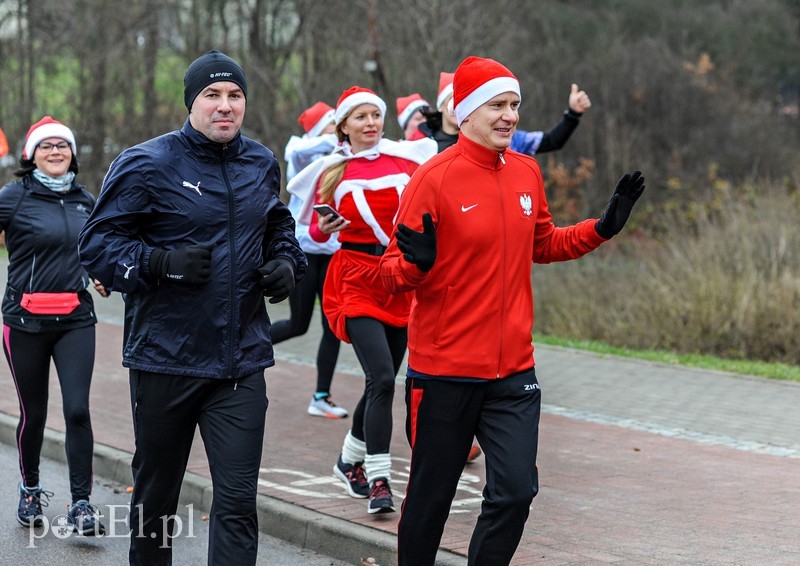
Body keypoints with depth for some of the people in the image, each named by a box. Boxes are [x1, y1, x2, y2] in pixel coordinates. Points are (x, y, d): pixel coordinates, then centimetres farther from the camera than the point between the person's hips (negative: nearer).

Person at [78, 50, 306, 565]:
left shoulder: (261, 164, 9)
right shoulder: (147, 165, -7)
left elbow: (278, 227, 27)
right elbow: (97, 243, -6)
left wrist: (287, 263, 6)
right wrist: (160, 262, -21)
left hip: (242, 363, 3)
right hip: (165, 360, -3)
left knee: (238, 501, -5)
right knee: (156, 493, 14)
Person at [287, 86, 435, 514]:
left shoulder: (406, 159, 2)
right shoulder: (331, 171, 2)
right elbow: (317, 229, 11)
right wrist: (323, 227, -11)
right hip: (357, 280, -3)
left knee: (383, 380, 12)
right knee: (382, 378, -17)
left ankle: (351, 459, 33)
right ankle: (379, 480, -14)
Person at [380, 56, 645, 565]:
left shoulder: (526, 173, 6)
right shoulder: (434, 179, -12)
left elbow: (543, 245, 21)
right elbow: (396, 273, -9)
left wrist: (603, 227, 10)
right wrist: (413, 263, -31)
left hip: (513, 370, 4)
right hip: (444, 371, -4)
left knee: (516, 490, -4)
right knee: (431, 497, 8)